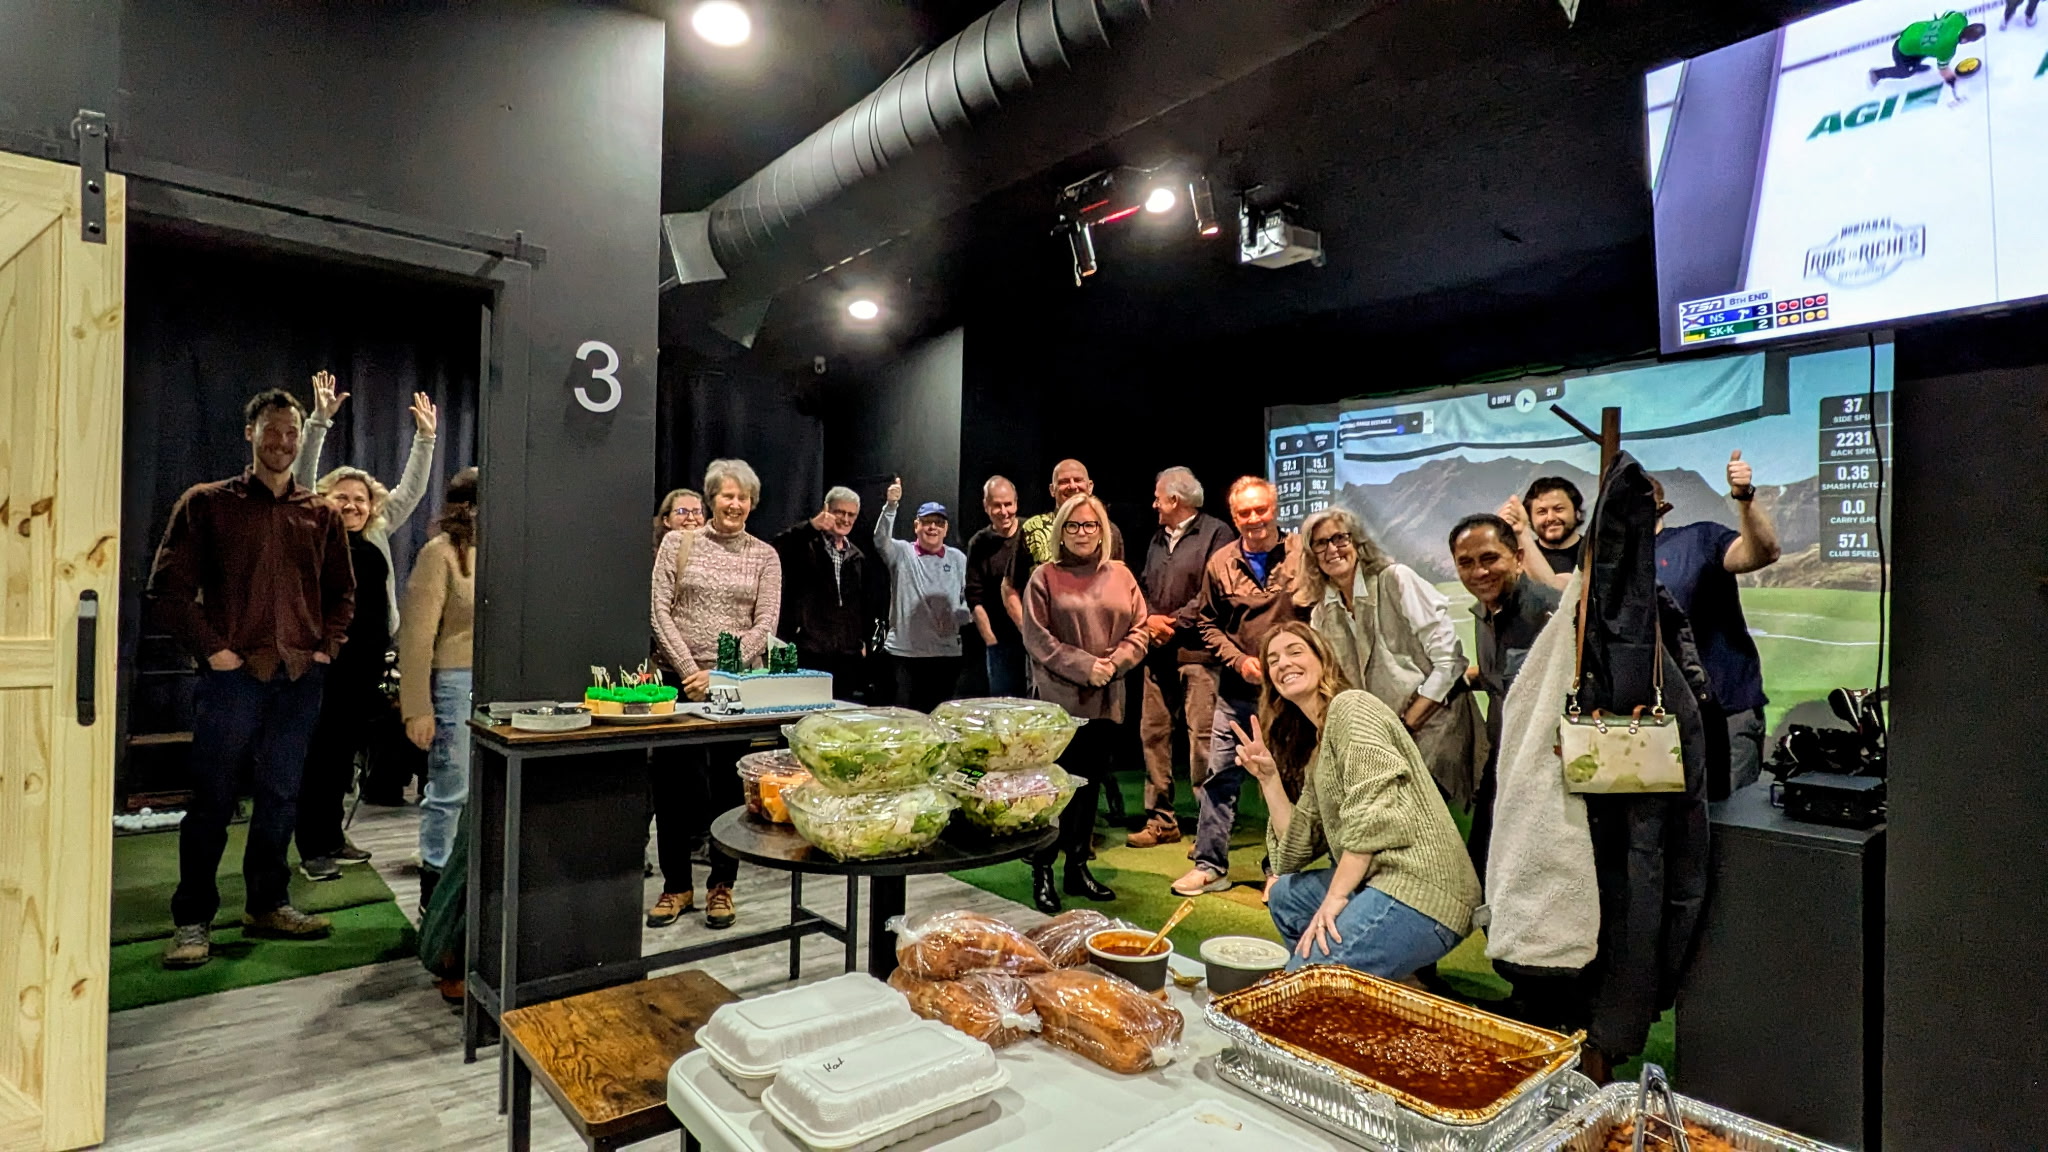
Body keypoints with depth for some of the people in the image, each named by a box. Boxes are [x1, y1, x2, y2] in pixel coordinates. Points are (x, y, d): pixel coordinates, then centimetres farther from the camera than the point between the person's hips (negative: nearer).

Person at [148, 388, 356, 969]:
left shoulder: (321, 514, 11)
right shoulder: (206, 503, 1)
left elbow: (342, 592, 17)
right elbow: (169, 587, -2)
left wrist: (327, 647, 5)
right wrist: (212, 649, -9)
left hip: (301, 677, 3)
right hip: (234, 674, -3)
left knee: (281, 795, 11)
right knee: (211, 799, 4)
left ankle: (267, 904, 25)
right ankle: (192, 921, 16)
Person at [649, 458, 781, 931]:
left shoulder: (764, 556, 6)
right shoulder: (679, 542, 5)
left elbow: (765, 626, -1)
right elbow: (660, 611, -1)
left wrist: (718, 674, -11)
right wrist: (689, 669, -11)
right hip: (680, 680, 0)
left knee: (729, 786, 6)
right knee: (673, 784, 5)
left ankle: (721, 886, 20)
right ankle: (677, 885, 21)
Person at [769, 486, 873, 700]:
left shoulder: (857, 557, 18)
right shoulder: (805, 547, 2)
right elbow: (773, 551, -20)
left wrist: (863, 639, 16)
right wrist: (811, 527, -27)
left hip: (848, 654, 5)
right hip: (807, 650, -5)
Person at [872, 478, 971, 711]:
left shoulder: (958, 559, 8)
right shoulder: (902, 553, 1)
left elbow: (968, 600, 12)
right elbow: (881, 540, -18)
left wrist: (956, 620, -8)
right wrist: (890, 505, -31)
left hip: (946, 653, 2)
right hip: (904, 652, -2)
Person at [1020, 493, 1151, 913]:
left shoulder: (1120, 575, 10)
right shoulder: (1045, 577, 0)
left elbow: (1139, 629, 8)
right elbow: (1037, 637, -6)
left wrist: (1114, 663, -9)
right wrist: (1084, 667, -13)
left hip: (1107, 699, 4)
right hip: (1060, 697, -4)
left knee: (1091, 783, 12)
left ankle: (1078, 866, 24)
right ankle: (1042, 871, 9)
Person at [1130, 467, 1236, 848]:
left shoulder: (1216, 533, -3)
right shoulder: (1157, 539, 21)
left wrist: (1174, 624, -11)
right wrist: (1149, 620, -1)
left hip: (1196, 651, -7)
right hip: (1158, 653, 8)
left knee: (1202, 737, -9)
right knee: (1153, 733, 9)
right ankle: (1161, 820, 19)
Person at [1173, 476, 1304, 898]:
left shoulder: (1300, 557, -5)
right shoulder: (1221, 563, 2)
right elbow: (1208, 623, 8)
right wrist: (1239, 660, -5)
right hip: (1236, 691, 2)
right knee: (1220, 777, 5)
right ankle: (1211, 865, 17)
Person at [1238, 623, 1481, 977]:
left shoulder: (1351, 706, -5)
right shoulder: (1314, 746, 21)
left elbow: (1373, 817, -16)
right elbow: (1297, 848, 15)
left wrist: (1334, 898, -15)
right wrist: (1269, 777, 8)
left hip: (1421, 891, -10)